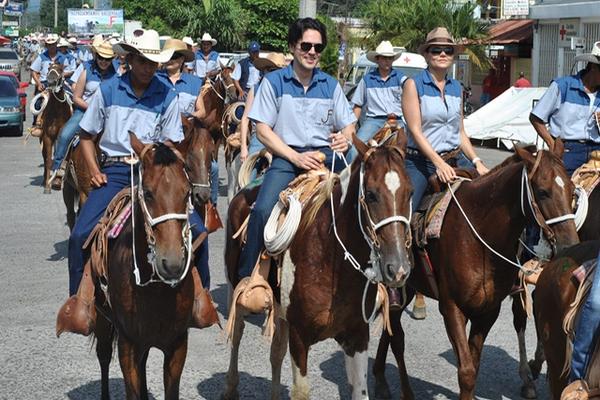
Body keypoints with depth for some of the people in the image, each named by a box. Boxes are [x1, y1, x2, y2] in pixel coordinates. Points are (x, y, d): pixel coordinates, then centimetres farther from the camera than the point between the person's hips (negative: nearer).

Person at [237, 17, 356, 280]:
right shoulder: (274, 81, 5)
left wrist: (345, 138, -10)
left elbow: (348, 125, 16)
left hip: (326, 154, 3)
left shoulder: (330, 85, 15)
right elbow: (262, 130, 0)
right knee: (262, 211, -27)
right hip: (287, 156, -3)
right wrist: (296, 157, -11)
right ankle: (245, 277, -14)